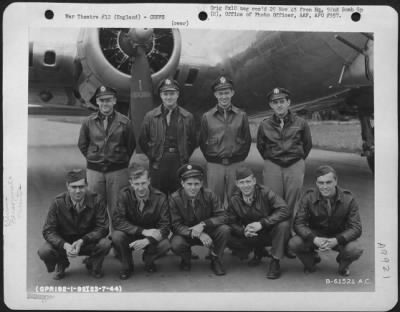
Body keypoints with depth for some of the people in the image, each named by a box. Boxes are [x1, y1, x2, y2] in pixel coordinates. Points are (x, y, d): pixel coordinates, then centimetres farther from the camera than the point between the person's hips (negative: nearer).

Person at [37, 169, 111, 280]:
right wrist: (65, 245, -33)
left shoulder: (96, 200, -16)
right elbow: (48, 231, -14)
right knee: (44, 251, -27)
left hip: (88, 242, 0)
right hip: (64, 242, 1)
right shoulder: (58, 203, -16)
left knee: (105, 244, -30)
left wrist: (82, 241, -30)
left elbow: (102, 228, -14)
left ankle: (93, 265, 7)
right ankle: (61, 264, 12)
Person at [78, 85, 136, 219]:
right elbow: (82, 144, 13)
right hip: (94, 170, 2)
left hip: (118, 171, -2)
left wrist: (121, 161, 4)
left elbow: (131, 145, 5)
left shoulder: (124, 122, -3)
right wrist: (93, 158, 9)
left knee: (116, 208, 3)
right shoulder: (88, 122, 2)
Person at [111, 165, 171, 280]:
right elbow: (117, 221, -23)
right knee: (116, 236, -32)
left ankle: (148, 260, 7)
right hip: (130, 236, 0)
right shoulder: (125, 195, -15)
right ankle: (127, 265, -1)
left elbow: (164, 227, -17)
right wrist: (143, 231, -33)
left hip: (152, 237, 1)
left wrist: (147, 241, -36)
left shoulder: (160, 198, -16)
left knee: (165, 244, -30)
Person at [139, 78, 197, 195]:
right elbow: (143, 140, 10)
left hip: (180, 164, 0)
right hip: (158, 165, 0)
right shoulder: (150, 116, 4)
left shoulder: (187, 117, 5)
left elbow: (193, 141, 10)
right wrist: (152, 157, 4)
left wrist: (185, 157, 3)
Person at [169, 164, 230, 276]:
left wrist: (203, 224, -32)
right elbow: (176, 225, -18)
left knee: (225, 229, -27)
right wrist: (199, 235, -33)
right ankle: (186, 260, 5)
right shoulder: (174, 199, -17)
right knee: (176, 244, -34)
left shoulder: (209, 195, -13)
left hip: (207, 232, 1)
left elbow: (222, 216, -14)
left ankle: (216, 260, 0)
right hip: (186, 234, -1)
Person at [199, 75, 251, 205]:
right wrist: (210, 158, 6)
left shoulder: (241, 115, 4)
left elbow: (247, 140, 10)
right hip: (214, 165, 0)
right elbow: (202, 142, 10)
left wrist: (240, 158, 5)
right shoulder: (207, 117, 4)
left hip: (236, 165, 0)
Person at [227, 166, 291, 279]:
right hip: (251, 236, 3)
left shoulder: (265, 192, -19)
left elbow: (285, 210, -29)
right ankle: (258, 252, 8)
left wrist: (262, 223, -35)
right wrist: (243, 231, -29)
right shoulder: (235, 200, -7)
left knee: (284, 225, -35)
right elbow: (231, 223, -6)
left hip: (270, 233, -3)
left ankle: (275, 262, -15)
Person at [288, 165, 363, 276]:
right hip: (316, 236, 1)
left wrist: (336, 241, -36)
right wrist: (314, 239, -35)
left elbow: (356, 228, -17)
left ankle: (343, 264, 8)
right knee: (294, 243, -28)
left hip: (339, 237, 0)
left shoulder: (348, 199, -15)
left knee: (355, 249, -32)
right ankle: (311, 260, 9)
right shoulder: (308, 198, -14)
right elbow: (299, 223, -16)